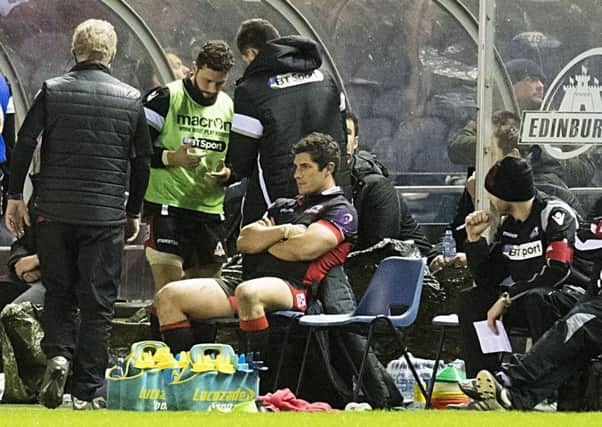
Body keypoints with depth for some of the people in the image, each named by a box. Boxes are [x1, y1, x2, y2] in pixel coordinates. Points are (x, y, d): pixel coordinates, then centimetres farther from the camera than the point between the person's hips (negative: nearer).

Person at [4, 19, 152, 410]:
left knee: (58, 292, 16)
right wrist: (134, 212, 18)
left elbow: (24, 145, -5)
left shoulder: (52, 91, -1)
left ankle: (58, 352, -9)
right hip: (106, 216, 0)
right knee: (98, 302, 4)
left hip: (54, 211, 0)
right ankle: (87, 392, 3)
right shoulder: (131, 99, 2)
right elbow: (142, 161, 8)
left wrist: (16, 196, 4)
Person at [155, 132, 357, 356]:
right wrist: (284, 231, 3)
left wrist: (263, 240, 8)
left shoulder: (341, 212, 7)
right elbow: (244, 242, 18)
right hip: (252, 280, 8)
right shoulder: (283, 206, 31)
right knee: (169, 296, -9)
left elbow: (304, 250, -9)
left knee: (248, 293, -44)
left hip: (293, 286, -8)